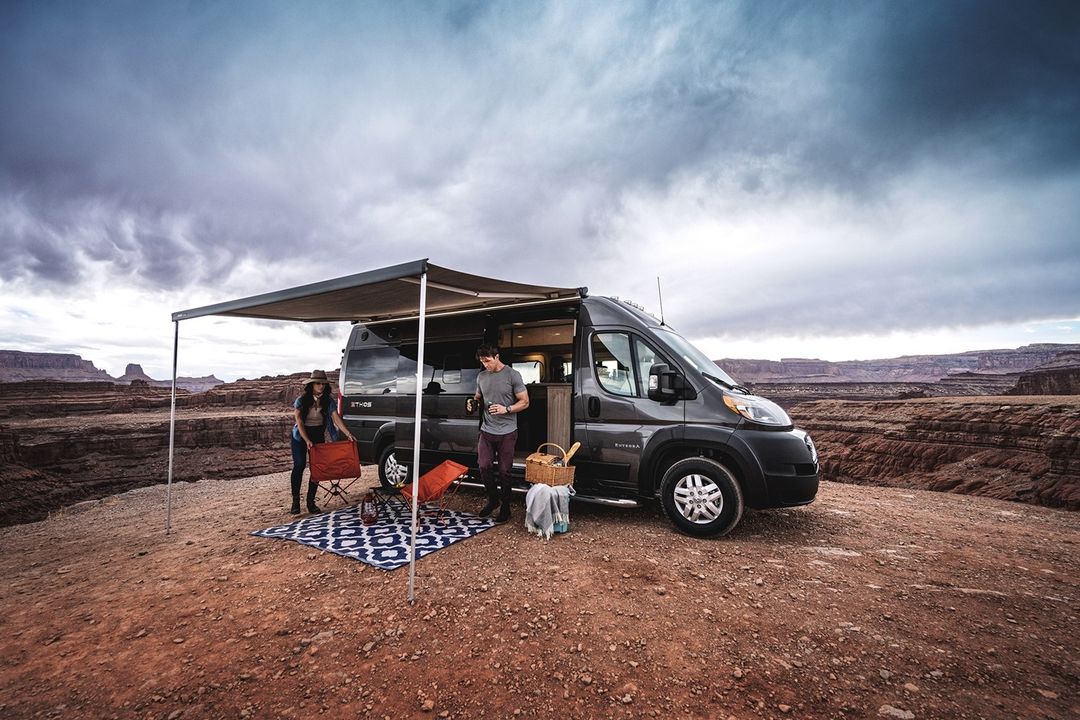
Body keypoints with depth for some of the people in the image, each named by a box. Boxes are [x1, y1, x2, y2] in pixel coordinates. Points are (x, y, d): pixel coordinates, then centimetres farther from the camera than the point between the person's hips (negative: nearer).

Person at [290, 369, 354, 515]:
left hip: (318, 436, 3)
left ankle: (311, 501, 10)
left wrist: (348, 434, -25)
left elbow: (337, 419, -11)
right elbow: (299, 422, -15)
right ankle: (295, 501, 1)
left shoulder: (328, 402, -4)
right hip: (300, 435, -3)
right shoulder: (301, 400, -11)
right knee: (299, 465, -9)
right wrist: (307, 440, -26)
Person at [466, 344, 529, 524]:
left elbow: (524, 402, -5)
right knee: (484, 466, 2)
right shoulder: (481, 376, 8)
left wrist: (506, 409, -20)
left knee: (504, 471, 4)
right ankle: (493, 499, 27)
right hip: (486, 431, 4)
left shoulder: (512, 375, -7)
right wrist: (472, 403, -1)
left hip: (507, 433, -4)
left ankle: (505, 506, 21)